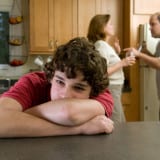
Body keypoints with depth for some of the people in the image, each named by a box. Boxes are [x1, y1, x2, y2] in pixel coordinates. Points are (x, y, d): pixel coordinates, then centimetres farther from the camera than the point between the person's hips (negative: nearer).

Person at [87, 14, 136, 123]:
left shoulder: (105, 45, 14)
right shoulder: (101, 45, -15)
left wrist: (117, 53, 12)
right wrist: (122, 63, -19)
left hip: (114, 89, 10)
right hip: (109, 89, -10)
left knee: (121, 124, 15)